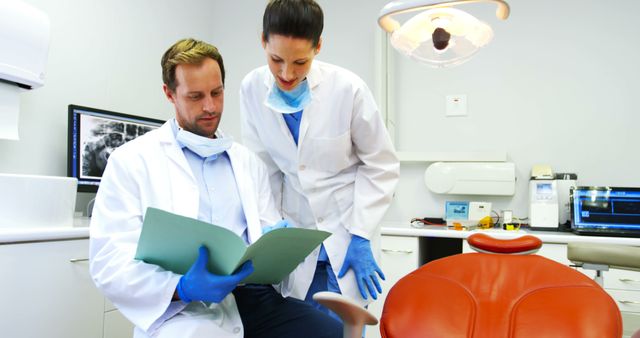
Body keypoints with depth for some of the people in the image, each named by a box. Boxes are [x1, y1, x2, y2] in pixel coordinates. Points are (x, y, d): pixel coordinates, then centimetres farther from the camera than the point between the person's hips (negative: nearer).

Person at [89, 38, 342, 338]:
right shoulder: (132, 160, 4)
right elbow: (110, 264, -4)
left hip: (255, 297, 4)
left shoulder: (249, 161, 18)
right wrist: (183, 287, -21)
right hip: (185, 311, -4)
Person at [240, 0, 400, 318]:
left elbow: (382, 166, -7)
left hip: (346, 231, -2)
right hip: (294, 234, 2)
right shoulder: (252, 89, -9)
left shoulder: (348, 88, -17)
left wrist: (360, 236, -10)